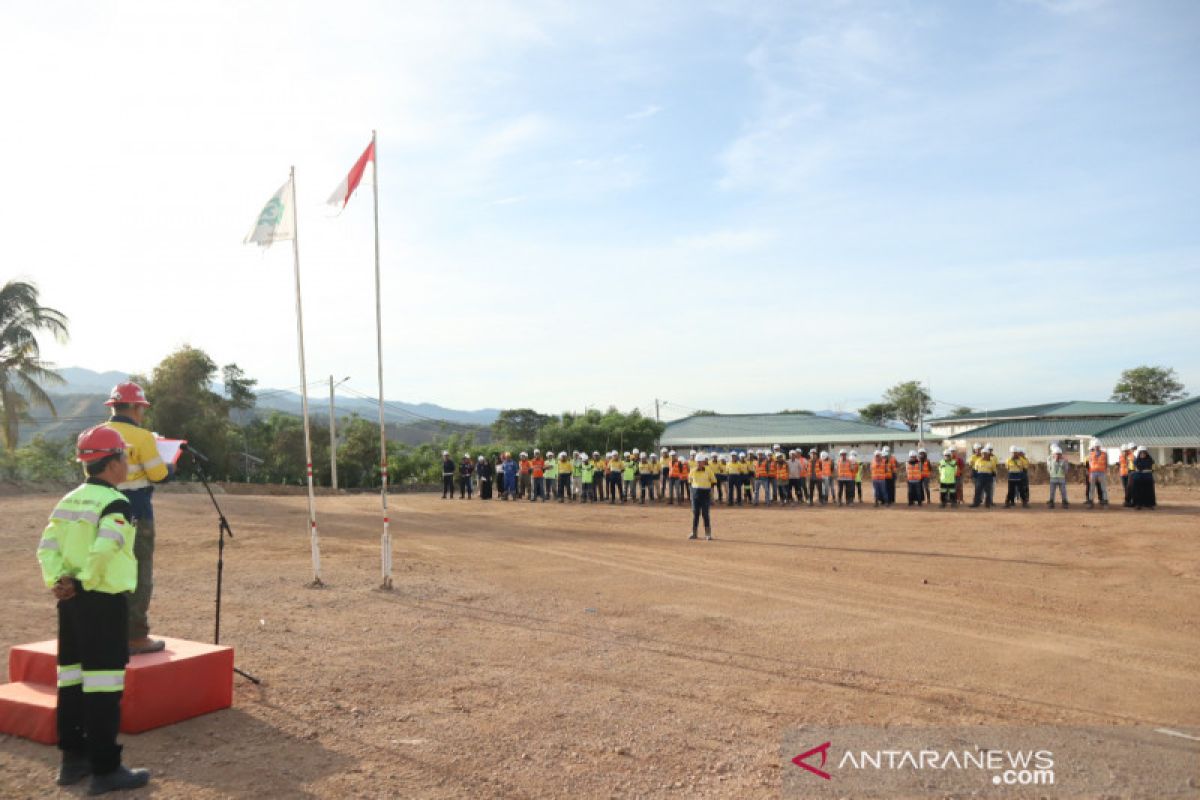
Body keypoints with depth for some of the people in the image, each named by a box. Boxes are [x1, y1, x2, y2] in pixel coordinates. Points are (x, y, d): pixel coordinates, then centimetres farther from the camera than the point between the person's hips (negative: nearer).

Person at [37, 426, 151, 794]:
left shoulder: (68, 500, 11)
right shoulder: (116, 504, -14)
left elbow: (47, 546, 5)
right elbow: (102, 552, -25)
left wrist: (57, 580, -2)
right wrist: (85, 583, -12)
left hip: (71, 601, 9)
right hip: (104, 602, -8)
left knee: (72, 678, 15)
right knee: (103, 683, -4)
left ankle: (73, 759, 26)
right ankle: (105, 770, 1)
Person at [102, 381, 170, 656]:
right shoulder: (141, 437, -14)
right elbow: (160, 475, -13)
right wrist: (170, 468, 8)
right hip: (135, 514, -6)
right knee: (139, 576, 2)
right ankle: (135, 636, 5)